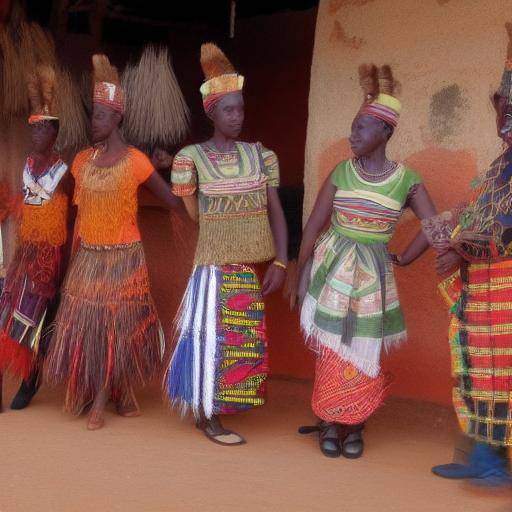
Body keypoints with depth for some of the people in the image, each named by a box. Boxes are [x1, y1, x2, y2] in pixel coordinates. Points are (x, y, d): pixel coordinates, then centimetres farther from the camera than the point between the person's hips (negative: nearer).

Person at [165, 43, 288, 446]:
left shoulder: (259, 155, 4)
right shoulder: (193, 157, -5)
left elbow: (275, 211, 2)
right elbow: (194, 214, 1)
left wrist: (281, 262, -4)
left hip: (251, 267, 4)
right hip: (216, 266, -4)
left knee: (241, 339, 11)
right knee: (215, 337, -1)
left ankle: (211, 411, 26)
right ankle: (210, 418, 10)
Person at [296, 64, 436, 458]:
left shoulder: (406, 180, -5)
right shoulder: (342, 171, 0)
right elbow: (315, 223, 1)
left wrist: (402, 260, -1)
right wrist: (301, 271, -2)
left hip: (371, 274, -1)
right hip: (331, 268, 1)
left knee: (362, 354, 3)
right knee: (331, 351, 3)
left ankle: (355, 426, 18)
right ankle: (330, 424, 17)